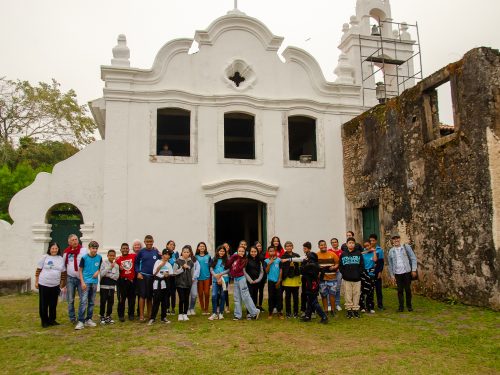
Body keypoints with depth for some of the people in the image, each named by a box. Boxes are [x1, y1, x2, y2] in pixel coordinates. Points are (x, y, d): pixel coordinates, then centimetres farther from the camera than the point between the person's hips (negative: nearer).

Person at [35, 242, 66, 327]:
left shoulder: (61, 259, 6)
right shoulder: (45, 257, -3)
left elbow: (63, 273, 11)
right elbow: (38, 270, -1)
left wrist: (62, 284, 10)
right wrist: (36, 282, -3)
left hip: (55, 285, 3)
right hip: (44, 284, -3)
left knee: (53, 304, 10)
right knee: (43, 304, 4)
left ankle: (52, 320, 23)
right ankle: (44, 321, 16)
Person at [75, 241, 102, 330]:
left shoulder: (99, 257, 2)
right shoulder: (84, 257, -6)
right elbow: (80, 270, -3)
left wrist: (97, 271, -7)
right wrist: (82, 282, -11)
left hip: (94, 282, 4)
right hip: (86, 282, -4)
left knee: (91, 302, 11)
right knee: (83, 301, -11)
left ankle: (88, 319, 21)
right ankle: (81, 321, -8)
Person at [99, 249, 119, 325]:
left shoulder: (116, 265, 4)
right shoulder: (104, 263, -4)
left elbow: (116, 276, -3)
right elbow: (102, 274, -14)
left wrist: (107, 274, -11)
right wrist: (110, 267, -19)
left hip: (112, 286, 3)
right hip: (104, 285, -3)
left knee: (111, 301, 6)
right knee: (103, 301, 1)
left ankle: (108, 316, 19)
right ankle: (102, 317, 13)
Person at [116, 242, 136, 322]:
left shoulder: (133, 256, 0)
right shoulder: (118, 259, -1)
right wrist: (119, 269, -14)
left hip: (132, 280, 2)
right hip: (122, 281, -1)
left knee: (132, 299, 10)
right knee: (121, 299, 2)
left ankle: (131, 314, 21)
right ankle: (121, 315, 11)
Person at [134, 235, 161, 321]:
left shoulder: (156, 251, 4)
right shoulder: (142, 251, -2)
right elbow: (136, 263, 4)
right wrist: (138, 272, -5)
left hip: (153, 276, 3)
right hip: (143, 276, -3)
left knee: (150, 296, 10)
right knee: (143, 295, -5)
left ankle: (149, 314, 21)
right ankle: (141, 315, -1)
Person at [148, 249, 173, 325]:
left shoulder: (169, 264, 12)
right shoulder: (158, 262, 0)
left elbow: (171, 274, 9)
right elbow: (154, 273, -4)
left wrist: (168, 275, -12)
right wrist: (160, 266, -15)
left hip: (165, 284, 4)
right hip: (157, 283, -4)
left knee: (165, 301, 7)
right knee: (156, 301, -7)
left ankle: (163, 317, 16)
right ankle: (152, 318, -1)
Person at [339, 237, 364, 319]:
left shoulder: (358, 253, 4)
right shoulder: (343, 254, 5)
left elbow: (362, 265, 3)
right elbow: (340, 266, 5)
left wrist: (358, 274, -5)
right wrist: (344, 274, -4)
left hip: (357, 279, 0)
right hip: (347, 279, 0)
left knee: (356, 294, 3)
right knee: (348, 295, 3)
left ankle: (355, 309, 13)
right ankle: (349, 310, 11)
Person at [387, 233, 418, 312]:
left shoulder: (406, 247, 1)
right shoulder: (391, 251, 7)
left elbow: (413, 258, -1)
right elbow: (390, 264, 10)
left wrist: (414, 270, -8)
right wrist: (392, 275, 6)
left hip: (407, 272, -2)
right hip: (397, 273, 2)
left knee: (408, 289, 5)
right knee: (400, 290, 3)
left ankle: (409, 305, 19)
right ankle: (401, 306, 11)